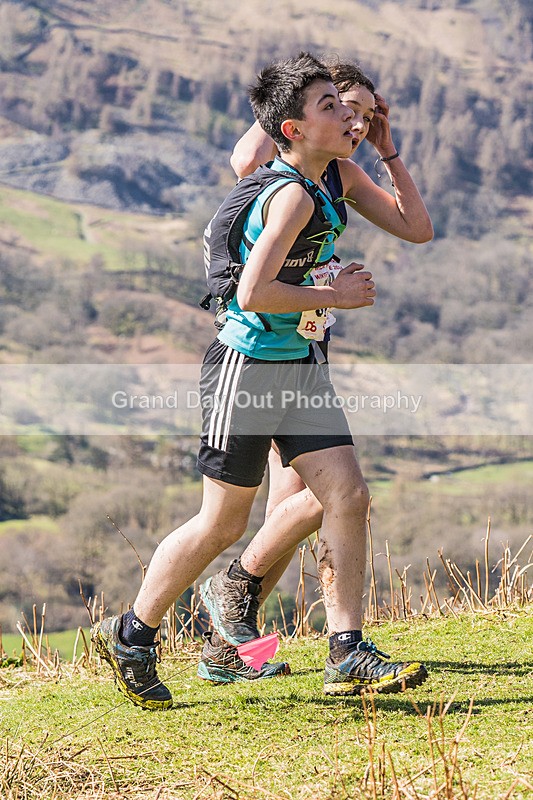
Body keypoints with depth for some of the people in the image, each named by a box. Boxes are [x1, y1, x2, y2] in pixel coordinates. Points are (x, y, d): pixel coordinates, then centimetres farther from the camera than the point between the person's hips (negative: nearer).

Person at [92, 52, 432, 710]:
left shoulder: (336, 176, 7)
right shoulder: (294, 195, -21)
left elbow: (415, 230, 14)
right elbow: (253, 293, -30)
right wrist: (335, 294, -18)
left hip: (298, 365, 9)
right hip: (247, 365, -9)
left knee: (348, 497, -1)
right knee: (222, 524, 0)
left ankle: (348, 656, 4)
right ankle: (130, 637, 18)